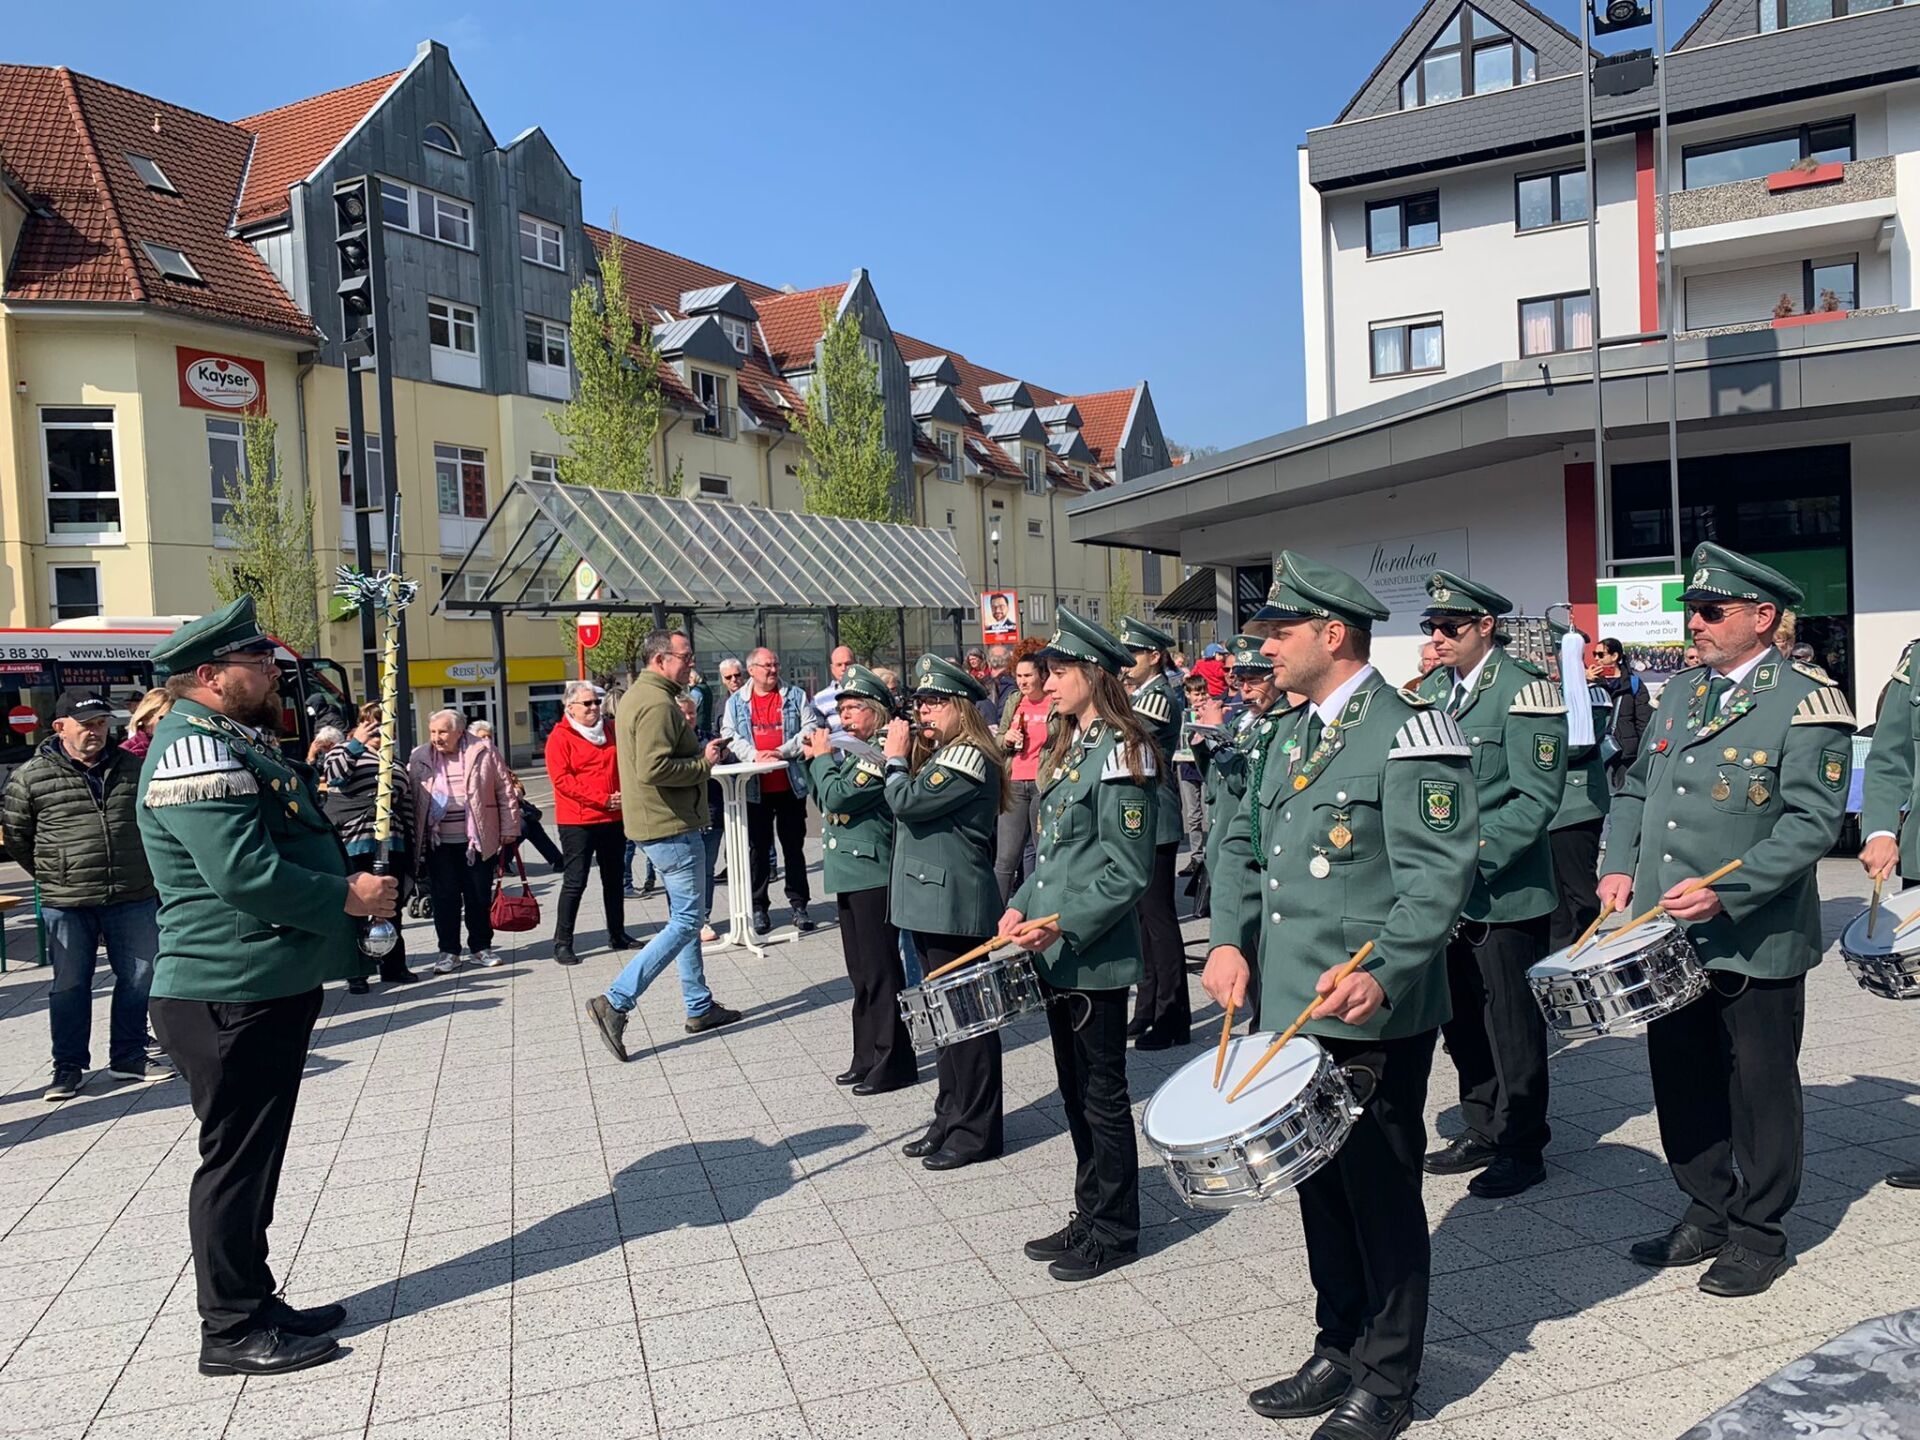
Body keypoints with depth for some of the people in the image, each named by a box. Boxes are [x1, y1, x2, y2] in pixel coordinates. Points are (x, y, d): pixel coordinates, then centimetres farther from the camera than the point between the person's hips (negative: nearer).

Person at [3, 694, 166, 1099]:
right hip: (66, 906, -2)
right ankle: (68, 1066, 20)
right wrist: (51, 876, 6)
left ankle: (128, 1058, 24)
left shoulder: (132, 767, 5)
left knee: (139, 978, 9)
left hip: (134, 899, 3)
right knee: (69, 986, 7)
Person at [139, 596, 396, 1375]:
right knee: (236, 1159, 1)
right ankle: (232, 1330, 14)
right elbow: (243, 873, -27)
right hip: (228, 996, -10)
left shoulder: (237, 741, 17)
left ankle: (254, 1303, 31)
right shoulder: (195, 749, -18)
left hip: (269, 989, 11)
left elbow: (289, 837, 25)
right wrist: (348, 895, -17)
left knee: (253, 1158, 18)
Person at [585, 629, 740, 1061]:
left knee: (685, 917, 17)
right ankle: (615, 1002, -8)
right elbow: (653, 769, -28)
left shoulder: (637, 696, 15)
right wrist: (703, 763, -15)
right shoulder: (658, 703, -19)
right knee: (686, 921, -6)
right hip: (671, 824, -11)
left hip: (659, 823, 11)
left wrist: (699, 750, 10)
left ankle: (699, 1007, 25)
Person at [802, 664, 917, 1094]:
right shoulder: (853, 750, 14)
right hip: (850, 873, 10)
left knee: (880, 971, -2)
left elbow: (837, 797, -22)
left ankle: (893, 1062, 7)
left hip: (872, 875, -10)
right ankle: (867, 1058, 25)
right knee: (861, 973, 16)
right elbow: (824, 800, 22)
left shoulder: (881, 753, -15)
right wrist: (813, 760, 10)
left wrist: (823, 756, -8)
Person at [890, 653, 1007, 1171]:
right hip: (929, 901, 10)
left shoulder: (969, 757, -15)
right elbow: (904, 808, 18)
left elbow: (908, 803, -20)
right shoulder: (941, 754, 16)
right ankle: (951, 1118, 27)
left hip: (954, 907, -10)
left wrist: (896, 758, -8)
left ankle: (977, 1131, 9)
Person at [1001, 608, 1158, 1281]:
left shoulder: (1119, 755, -15)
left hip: (1095, 957, -9)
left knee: (1103, 1095, 4)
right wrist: (1021, 907, 6)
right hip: (1056, 951, 9)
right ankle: (1089, 1215, 31)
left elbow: (1129, 871, -18)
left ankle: (1114, 1231, 19)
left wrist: (1063, 924, -21)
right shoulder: (1067, 751, 13)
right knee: (1075, 1091, 18)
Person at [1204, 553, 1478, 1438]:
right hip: (1289, 1006, 8)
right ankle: (1338, 1352, 35)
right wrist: (1229, 939, -1)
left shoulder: (1406, 733, -13)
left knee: (1380, 1194, 6)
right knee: (1319, 1184, 18)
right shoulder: (1285, 737, 14)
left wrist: (1380, 976, -31)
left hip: (1373, 1016, -8)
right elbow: (1243, 845, 15)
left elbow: (1439, 870, -20)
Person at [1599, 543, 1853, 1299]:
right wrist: (1620, 866, 1)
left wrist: (1725, 891, -25)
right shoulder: (1680, 691, 11)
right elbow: (1636, 788, 17)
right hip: (1666, 936, 6)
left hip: (1753, 944, -6)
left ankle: (1758, 1234, 25)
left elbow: (1812, 821, -17)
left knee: (1759, 1089, 9)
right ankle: (1707, 1215, 33)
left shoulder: (1805, 701, -11)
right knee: (1682, 1083, 16)